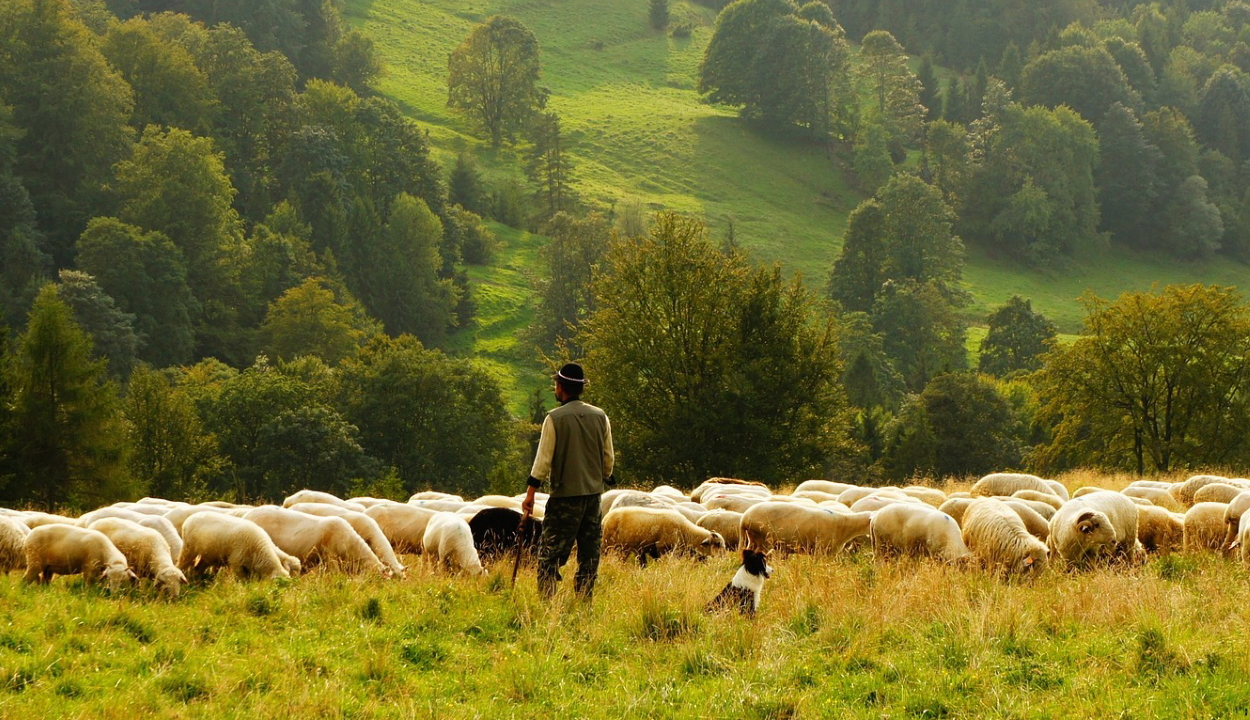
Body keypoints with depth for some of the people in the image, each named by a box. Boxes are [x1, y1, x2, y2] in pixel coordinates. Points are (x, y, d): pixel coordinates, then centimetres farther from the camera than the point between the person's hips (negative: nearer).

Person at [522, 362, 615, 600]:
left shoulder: (555, 419, -9)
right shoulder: (600, 417, 5)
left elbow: (543, 460, -9)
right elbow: (608, 459, 10)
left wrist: (530, 493, -3)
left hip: (565, 493, -5)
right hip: (594, 492, 5)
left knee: (550, 552, -2)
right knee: (589, 552, 10)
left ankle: (547, 601, -11)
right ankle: (584, 600, 9)